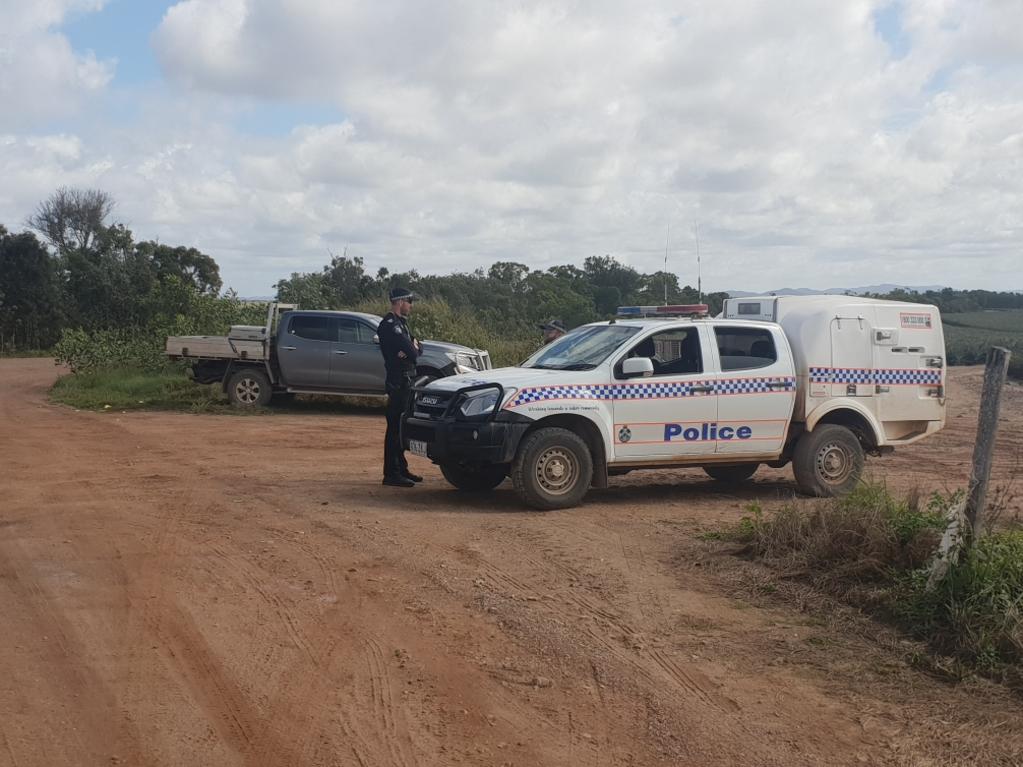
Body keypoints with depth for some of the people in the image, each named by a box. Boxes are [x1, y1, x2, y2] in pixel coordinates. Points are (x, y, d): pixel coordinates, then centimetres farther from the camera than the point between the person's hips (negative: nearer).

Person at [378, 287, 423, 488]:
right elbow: (410, 349, -21)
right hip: (398, 381, -10)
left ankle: (401, 469, 22)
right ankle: (391, 474, -7)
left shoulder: (400, 323, 18)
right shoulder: (389, 324, -13)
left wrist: (411, 349, -10)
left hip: (406, 380, 10)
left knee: (402, 426, 14)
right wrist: (412, 349, 1)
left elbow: (416, 348, 11)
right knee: (395, 427, -8)